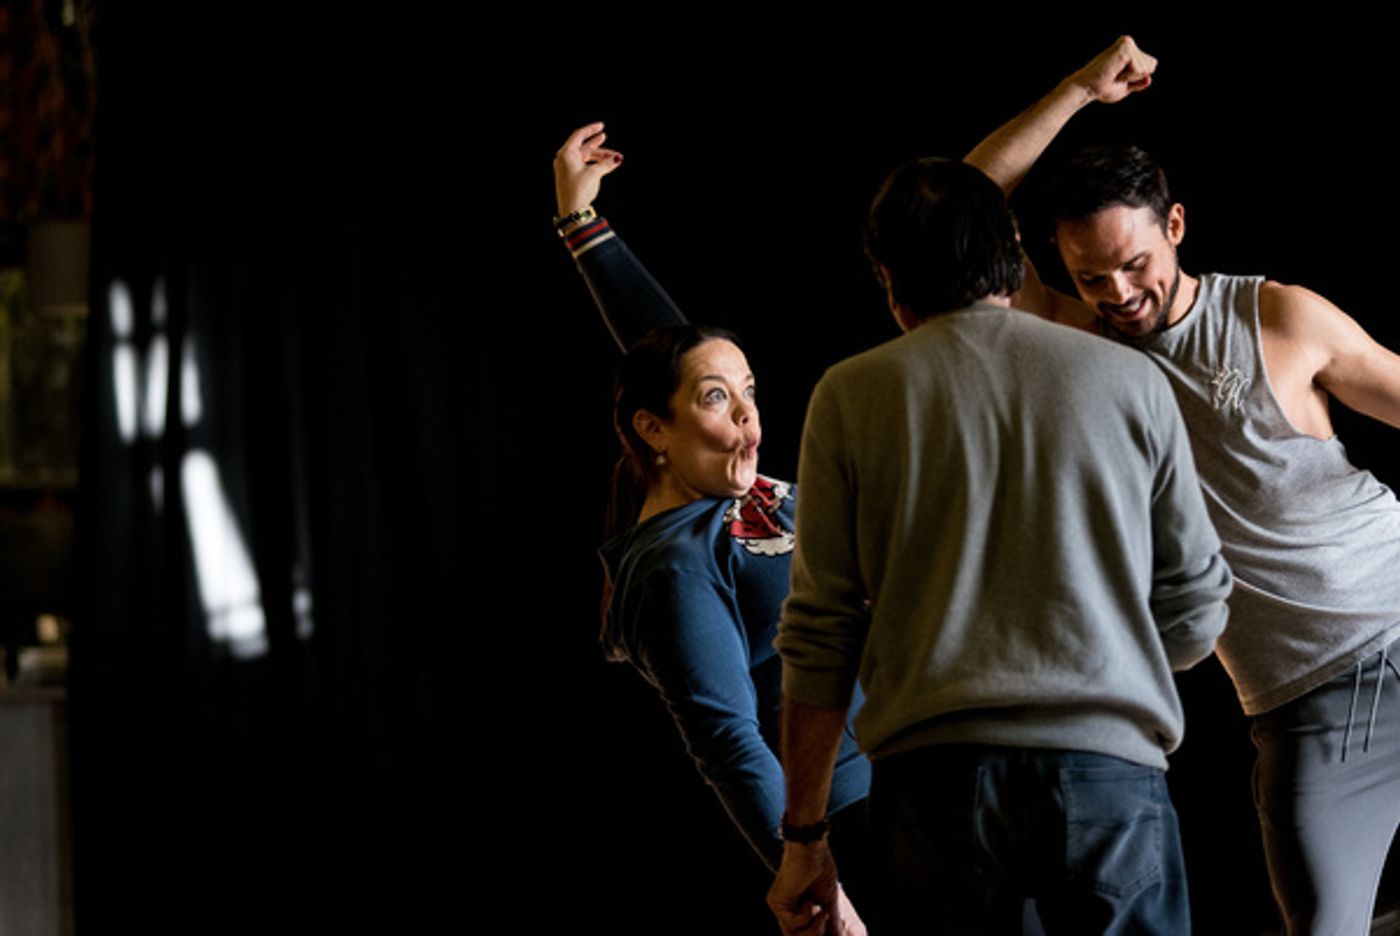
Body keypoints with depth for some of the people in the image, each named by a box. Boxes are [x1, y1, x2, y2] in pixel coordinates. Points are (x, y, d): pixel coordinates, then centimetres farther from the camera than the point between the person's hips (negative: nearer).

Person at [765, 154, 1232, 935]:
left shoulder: (853, 395, 7)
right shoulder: (1132, 381, 10)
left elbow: (820, 635, 5)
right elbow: (1196, 614, 13)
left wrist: (805, 838, 11)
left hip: (934, 776, 0)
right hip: (1110, 764, 0)